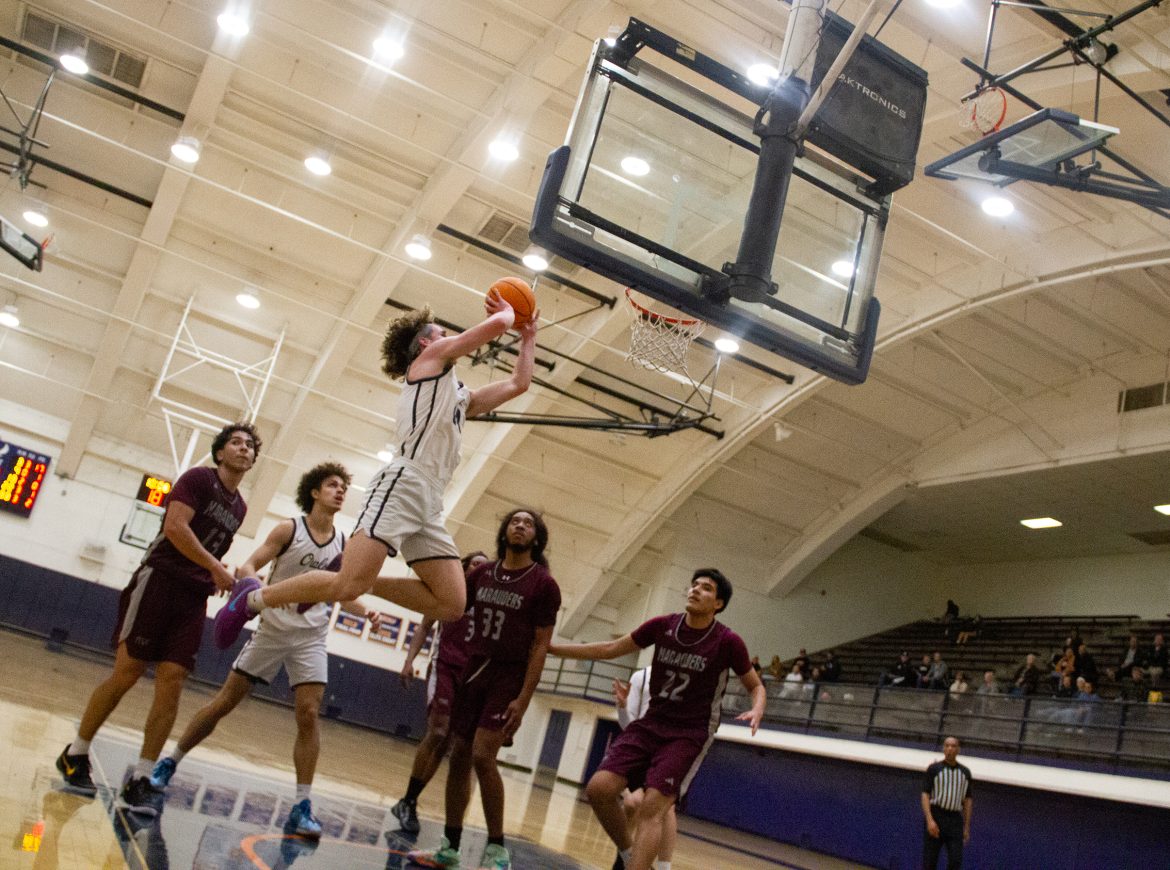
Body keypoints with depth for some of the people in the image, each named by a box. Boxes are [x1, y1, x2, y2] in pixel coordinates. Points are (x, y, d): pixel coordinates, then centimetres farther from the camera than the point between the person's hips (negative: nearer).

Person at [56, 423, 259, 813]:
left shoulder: (239, 507, 18)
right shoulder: (198, 478, -3)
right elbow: (175, 526, -17)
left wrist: (229, 578, 13)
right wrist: (216, 567, -20)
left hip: (194, 597, 6)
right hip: (159, 580, -6)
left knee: (172, 682, -4)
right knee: (126, 672, -6)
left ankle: (141, 780, -1)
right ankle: (74, 755, 13)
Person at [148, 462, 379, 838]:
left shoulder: (344, 545, 3)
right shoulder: (289, 529, -6)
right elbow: (248, 567, -8)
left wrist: (366, 612, -6)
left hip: (311, 637, 2)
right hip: (273, 629, -2)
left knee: (308, 715, -10)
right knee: (224, 701, 4)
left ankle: (303, 806, -6)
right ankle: (169, 762, 23)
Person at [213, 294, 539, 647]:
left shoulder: (462, 397, 32)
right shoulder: (432, 355, 10)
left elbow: (518, 384, 35)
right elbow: (498, 324, 4)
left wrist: (528, 336, 36)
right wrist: (506, 311, 24)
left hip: (429, 503, 9)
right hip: (402, 485, -9)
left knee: (452, 604, -5)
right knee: (347, 585, -20)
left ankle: (364, 583, 3)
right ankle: (254, 597, 1)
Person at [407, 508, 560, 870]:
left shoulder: (543, 584, -6)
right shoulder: (482, 573, 8)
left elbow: (541, 645, -9)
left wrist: (524, 699, -14)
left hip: (508, 677, -5)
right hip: (473, 671, 5)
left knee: (482, 756, -15)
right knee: (459, 756, 6)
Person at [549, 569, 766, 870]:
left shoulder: (727, 641, -11)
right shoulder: (662, 626, -2)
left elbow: (756, 686, 3)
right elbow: (610, 649, 6)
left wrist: (757, 710, -21)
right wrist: (549, 647, 5)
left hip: (690, 734, -4)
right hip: (651, 723, 4)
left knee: (651, 809, -19)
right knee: (599, 788, -10)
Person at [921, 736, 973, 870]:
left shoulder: (965, 772, 12)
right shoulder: (934, 769, 0)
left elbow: (967, 800, 15)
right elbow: (925, 795, -5)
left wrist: (967, 827, 9)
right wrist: (930, 820, -18)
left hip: (956, 819, 3)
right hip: (936, 816, -3)